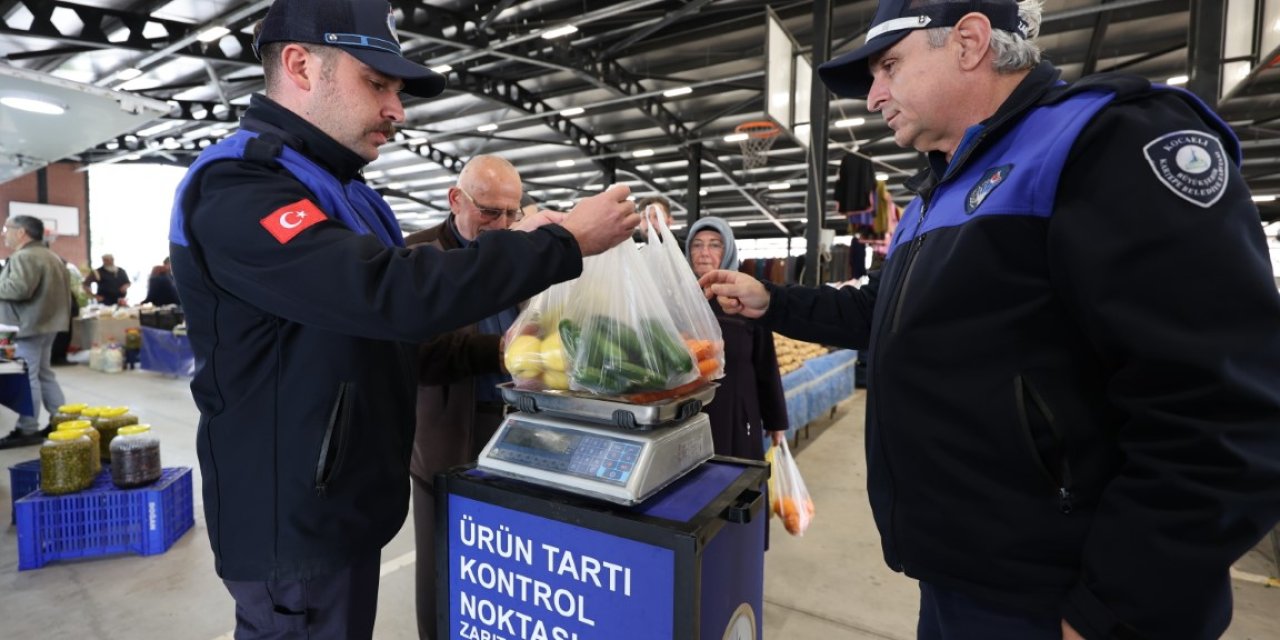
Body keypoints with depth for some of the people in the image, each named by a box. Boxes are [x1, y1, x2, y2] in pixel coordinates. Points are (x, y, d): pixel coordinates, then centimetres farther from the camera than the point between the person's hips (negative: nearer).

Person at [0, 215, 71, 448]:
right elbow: (62, 290, 22)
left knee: (26, 378, -6)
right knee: (44, 374, 15)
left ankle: (27, 430, -2)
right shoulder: (51, 256, 18)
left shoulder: (23, 257, -14)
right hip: (46, 322, 10)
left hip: (28, 325, -10)